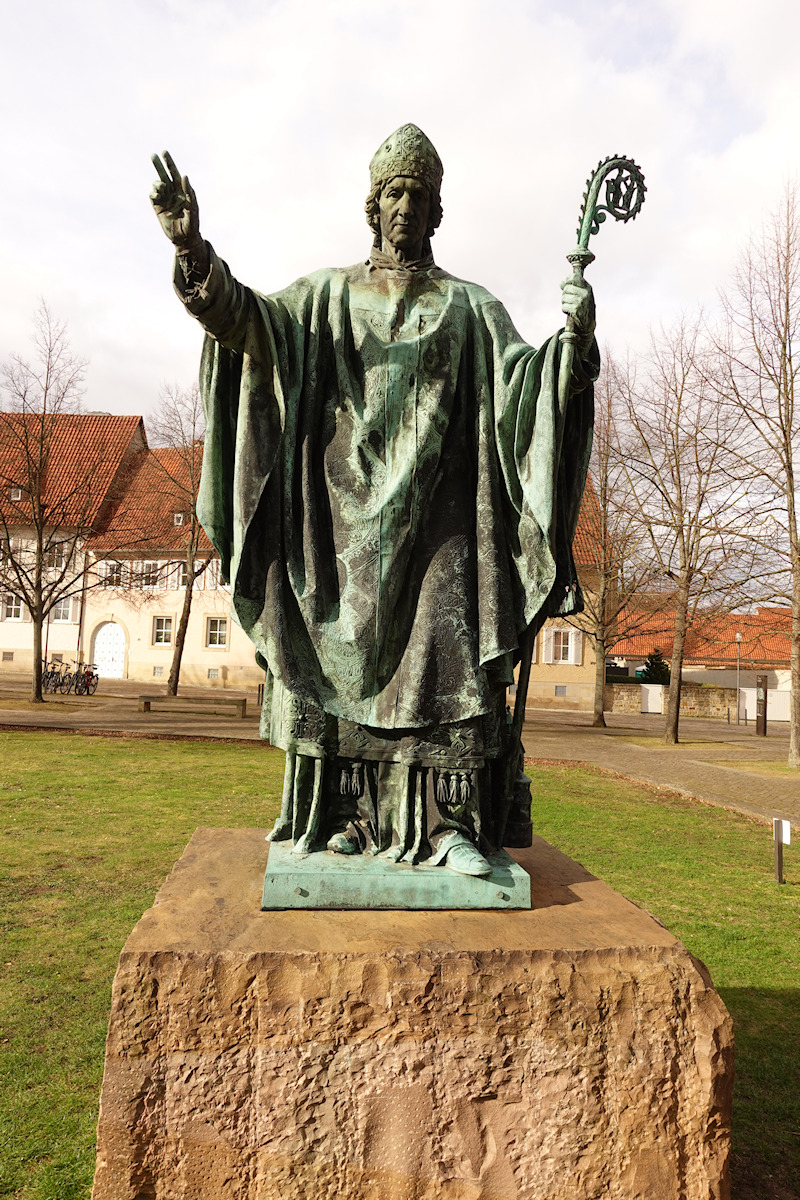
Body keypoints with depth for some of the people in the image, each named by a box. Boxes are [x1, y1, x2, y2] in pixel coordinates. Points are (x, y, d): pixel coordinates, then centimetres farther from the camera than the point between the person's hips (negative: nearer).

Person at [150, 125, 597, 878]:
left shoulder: (469, 307, 12)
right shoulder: (327, 295, 12)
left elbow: (525, 377, -1)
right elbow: (249, 319, -4)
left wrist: (574, 338, -21)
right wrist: (193, 250, -20)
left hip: (435, 517, 0)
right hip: (346, 513, 1)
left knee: (444, 658, -8)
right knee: (342, 658, 0)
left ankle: (450, 824, -3)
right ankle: (347, 815, 10)